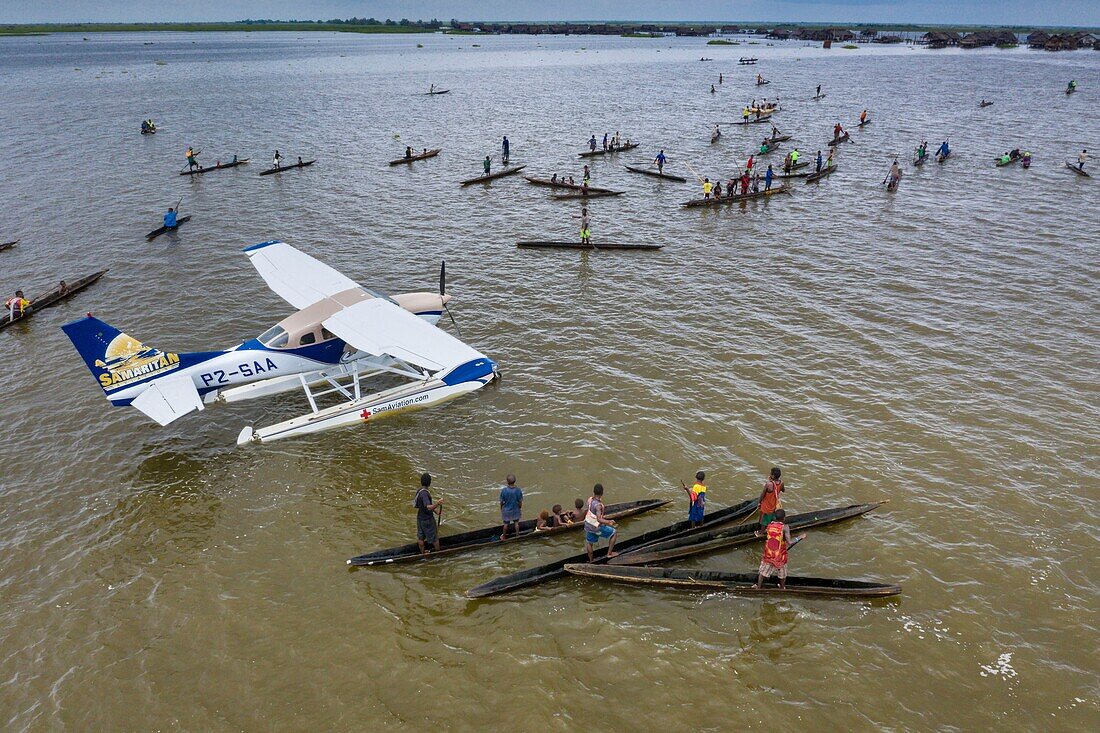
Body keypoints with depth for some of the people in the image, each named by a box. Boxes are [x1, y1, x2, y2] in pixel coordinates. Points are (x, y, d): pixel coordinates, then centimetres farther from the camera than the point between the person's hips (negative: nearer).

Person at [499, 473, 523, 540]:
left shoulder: (504, 490, -26)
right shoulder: (518, 490, -21)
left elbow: (502, 502, -14)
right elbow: (520, 501, -10)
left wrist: (501, 509, 5)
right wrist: (520, 508, 8)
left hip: (506, 510, -1)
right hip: (516, 510, 1)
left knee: (506, 524, 18)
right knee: (516, 523, 21)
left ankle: (504, 536, 37)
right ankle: (517, 535, 35)